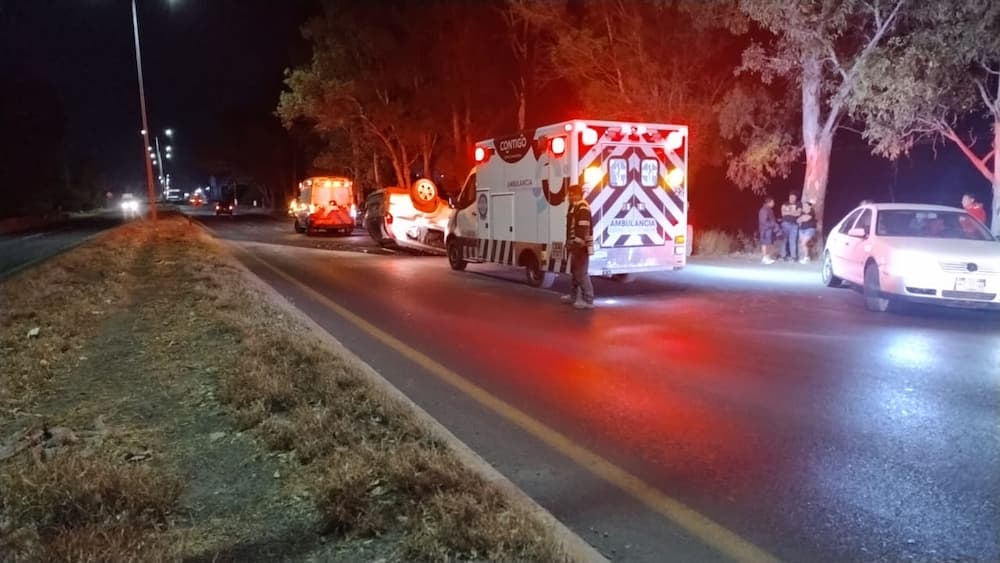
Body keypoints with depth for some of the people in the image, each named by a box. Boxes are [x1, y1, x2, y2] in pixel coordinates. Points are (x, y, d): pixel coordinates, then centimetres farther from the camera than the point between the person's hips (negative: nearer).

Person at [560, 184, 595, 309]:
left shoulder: (583, 208, -17)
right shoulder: (573, 207, 16)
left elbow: (583, 228, -25)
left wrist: (577, 244, -29)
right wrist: (569, 243, 21)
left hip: (581, 246, -11)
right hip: (575, 246, 11)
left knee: (582, 273, -10)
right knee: (575, 271, 21)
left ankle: (588, 300, -6)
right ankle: (574, 295, 34)